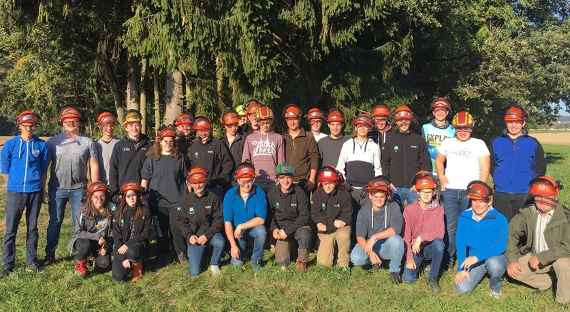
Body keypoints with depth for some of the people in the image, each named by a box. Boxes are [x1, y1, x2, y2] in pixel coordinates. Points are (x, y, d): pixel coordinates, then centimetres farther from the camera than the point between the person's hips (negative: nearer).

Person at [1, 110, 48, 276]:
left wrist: (40, 187, 8)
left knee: (32, 227, 9)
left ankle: (32, 260, 20)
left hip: (35, 192, 1)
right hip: (15, 192, -1)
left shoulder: (41, 145, 2)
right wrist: (16, 182, 6)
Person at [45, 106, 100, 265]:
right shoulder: (53, 142, 4)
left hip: (79, 188, 0)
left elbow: (93, 166, 4)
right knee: (55, 222, 9)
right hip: (57, 188, 0)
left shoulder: (87, 142, 4)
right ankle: (50, 254, 19)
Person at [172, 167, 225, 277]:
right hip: (194, 236, 1)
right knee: (194, 272, -7)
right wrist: (189, 235, -13)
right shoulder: (186, 199, -3)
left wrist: (207, 235, -20)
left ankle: (214, 264, -4)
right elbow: (179, 220, 2)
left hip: (209, 232, -1)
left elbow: (218, 220, -7)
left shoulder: (213, 198, -7)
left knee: (220, 242, -37)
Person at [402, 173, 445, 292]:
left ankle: (433, 278, -13)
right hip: (414, 248, 0)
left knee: (439, 244, -35)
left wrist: (421, 237, -31)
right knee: (408, 278, -18)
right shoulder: (409, 209, -7)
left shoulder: (438, 209, -9)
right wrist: (409, 257, -12)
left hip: (430, 246, 0)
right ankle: (420, 263, 17)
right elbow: (406, 235, -6)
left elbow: (440, 233, -20)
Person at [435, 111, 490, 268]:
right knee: (451, 226, 1)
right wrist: (441, 176, 6)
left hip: (470, 191, -2)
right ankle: (449, 258, 10)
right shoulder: (448, 143, 15)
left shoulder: (479, 144, 7)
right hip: (450, 190, 2)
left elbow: (484, 167, 3)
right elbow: (439, 160, 24)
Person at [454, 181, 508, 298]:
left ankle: (495, 286, -1)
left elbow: (501, 246, -25)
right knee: (462, 288, -16)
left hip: (496, 257, -3)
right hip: (474, 260, 3)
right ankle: (482, 272, 18)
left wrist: (477, 257, -34)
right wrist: (462, 268, -12)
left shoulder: (499, 219, -16)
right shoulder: (464, 217, -5)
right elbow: (461, 244, -4)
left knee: (493, 263, -38)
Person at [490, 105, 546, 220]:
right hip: (501, 195, 1)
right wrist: (498, 179, 2)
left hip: (525, 195, 0)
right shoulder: (496, 142, 6)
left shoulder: (533, 143, 4)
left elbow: (541, 168, 8)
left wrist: (531, 183, 0)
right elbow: (491, 165, 11)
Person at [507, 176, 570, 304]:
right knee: (512, 270, -15)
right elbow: (511, 234, -5)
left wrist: (540, 257, -27)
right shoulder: (527, 213, -9)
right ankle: (546, 281, 9)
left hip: (557, 257, -4)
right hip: (533, 256, 4)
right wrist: (512, 259, -17)